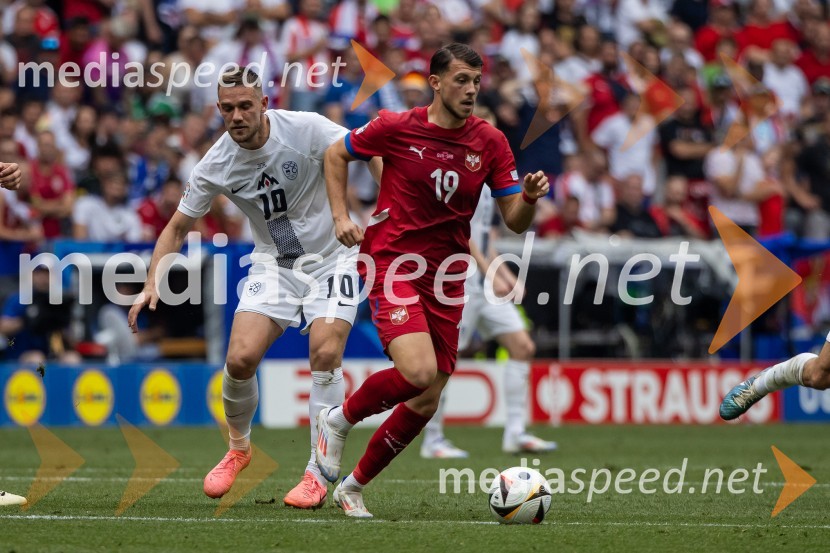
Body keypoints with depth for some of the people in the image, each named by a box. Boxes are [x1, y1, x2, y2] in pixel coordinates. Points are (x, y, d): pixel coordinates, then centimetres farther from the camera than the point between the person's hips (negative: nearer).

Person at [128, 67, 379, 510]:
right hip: (273, 265, 2)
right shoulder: (217, 164, -10)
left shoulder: (305, 129, -20)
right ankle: (238, 447, 17)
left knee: (325, 354, -20)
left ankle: (318, 474, -8)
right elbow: (177, 227, 0)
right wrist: (152, 285, -10)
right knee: (240, 358, -13)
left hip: (331, 260, -2)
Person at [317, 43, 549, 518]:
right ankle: (340, 419, 2)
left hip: (446, 278, 5)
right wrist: (341, 216, -1)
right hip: (392, 264, -4)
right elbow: (336, 154, 10)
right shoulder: (395, 128, -7)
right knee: (419, 372, -26)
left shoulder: (490, 142, 1)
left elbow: (516, 221, 2)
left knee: (426, 403, 4)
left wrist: (529, 197, -20)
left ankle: (354, 486, 23)